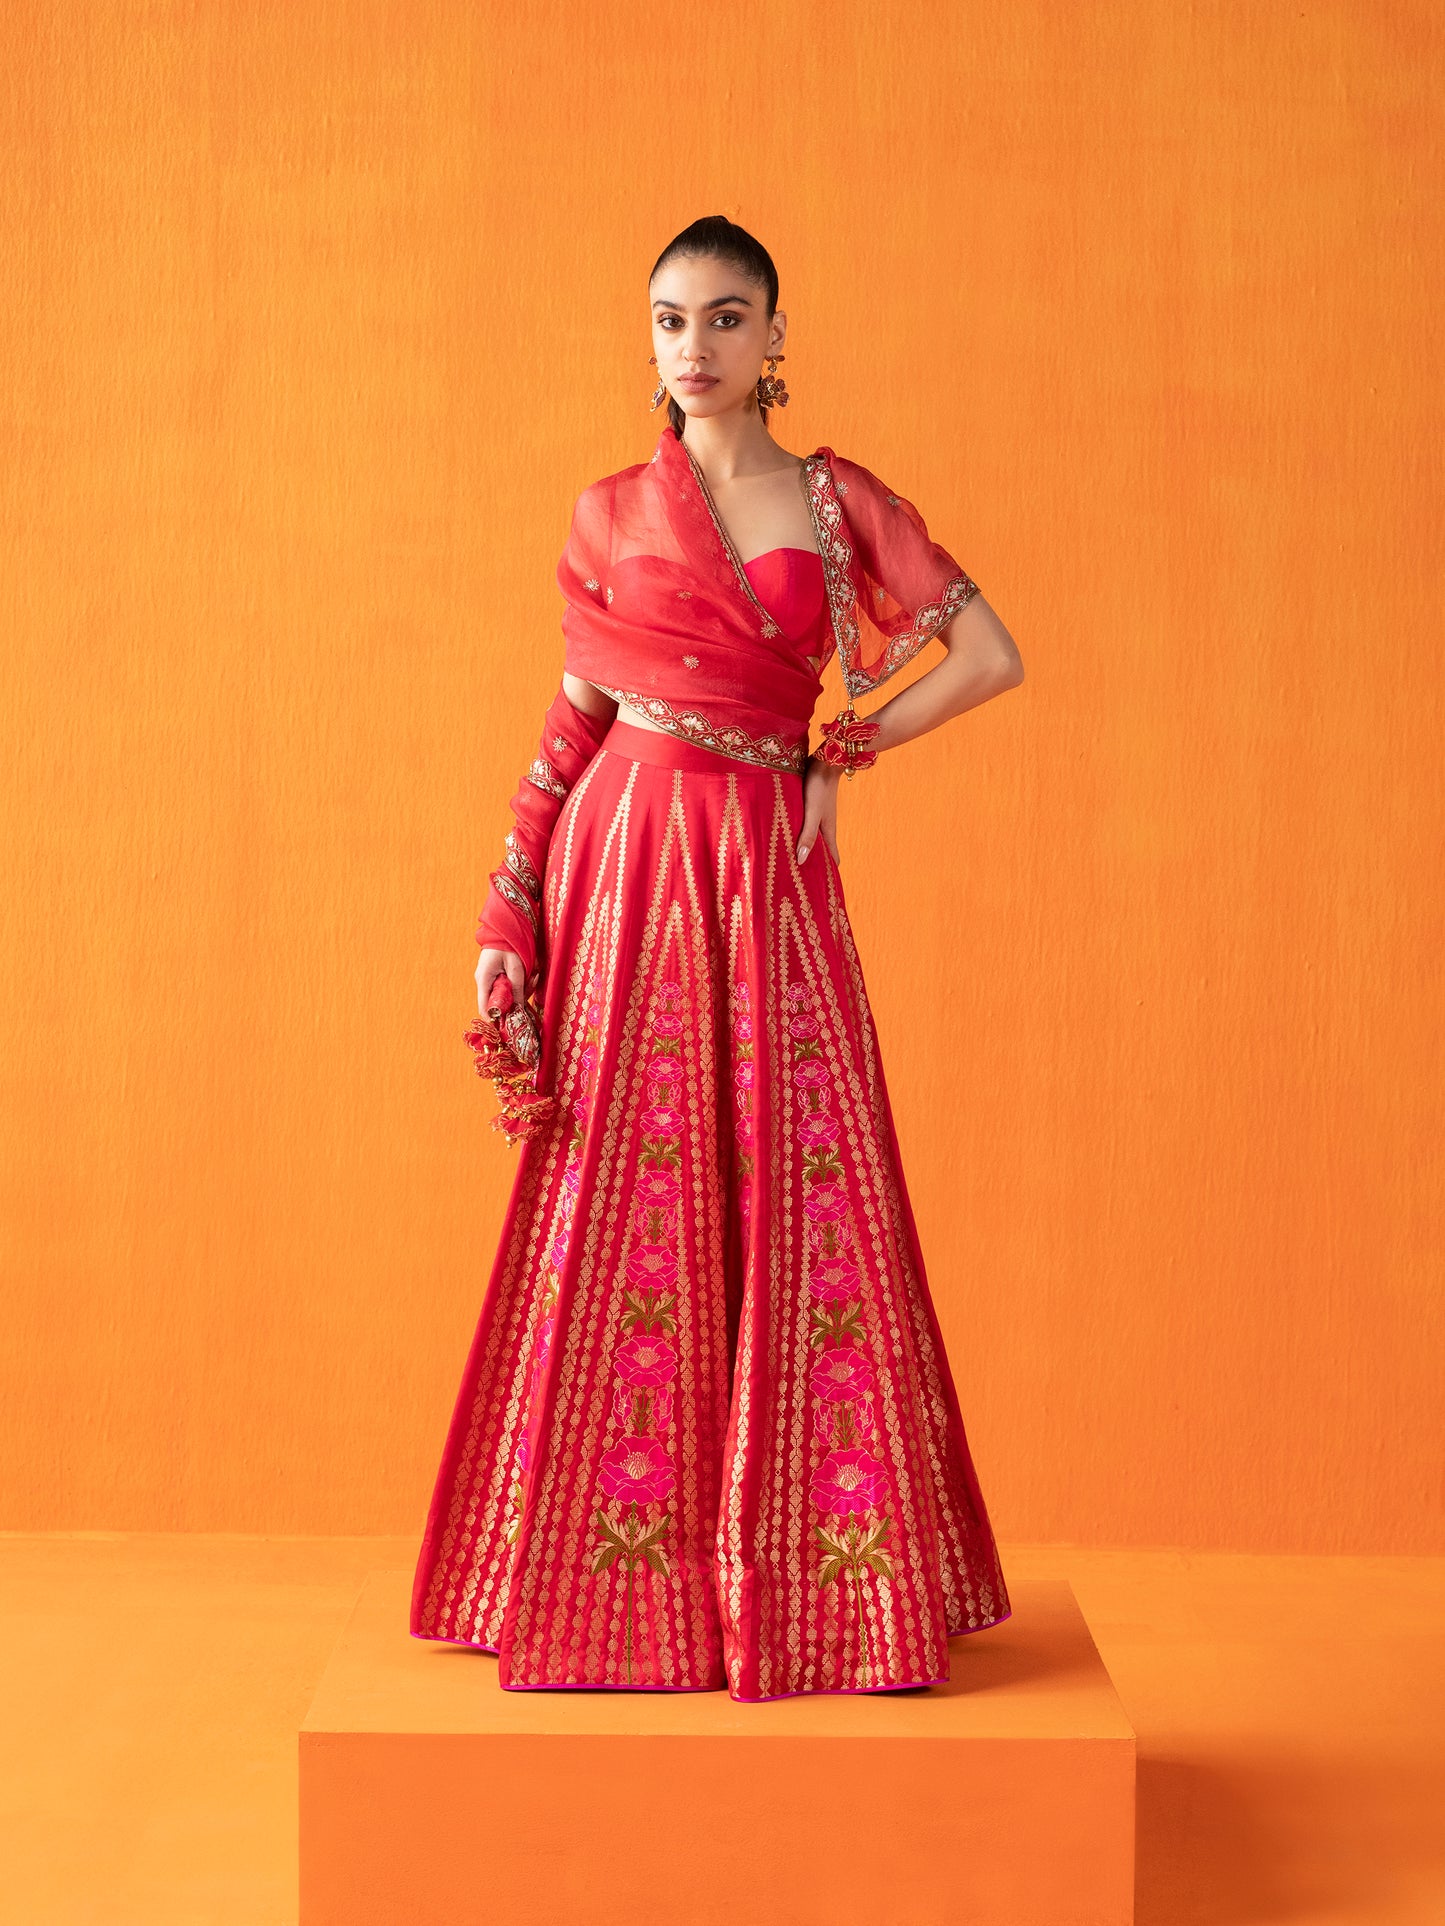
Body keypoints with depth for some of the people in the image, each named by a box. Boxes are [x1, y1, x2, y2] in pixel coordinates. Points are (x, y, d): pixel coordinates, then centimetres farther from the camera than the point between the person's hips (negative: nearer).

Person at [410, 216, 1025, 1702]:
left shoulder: (839, 501, 7)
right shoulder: (609, 515, 9)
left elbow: (992, 656, 3)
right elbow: (573, 719, 8)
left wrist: (835, 757, 1)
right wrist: (504, 925, 2)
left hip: (770, 875, 0)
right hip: (628, 868, 0)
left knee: (795, 1203, -1)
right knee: (622, 1202, 0)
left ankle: (813, 1572, 9)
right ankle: (619, 1578, 10)